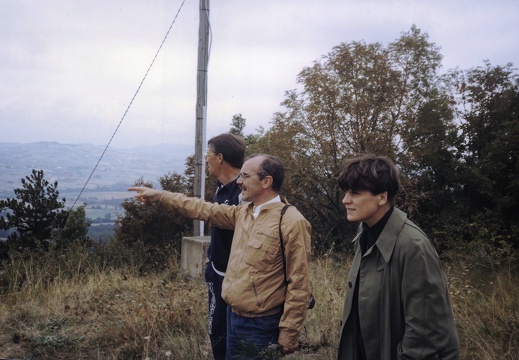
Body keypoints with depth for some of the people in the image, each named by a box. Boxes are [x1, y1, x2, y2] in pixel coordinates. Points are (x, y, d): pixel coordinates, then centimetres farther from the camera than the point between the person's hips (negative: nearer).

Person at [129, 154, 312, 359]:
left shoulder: (292, 222, -17)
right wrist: (159, 196, 15)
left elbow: (298, 285, -18)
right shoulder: (243, 212, 7)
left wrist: (289, 333, -17)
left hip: (261, 326, -7)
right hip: (233, 316, 8)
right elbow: (204, 209, 15)